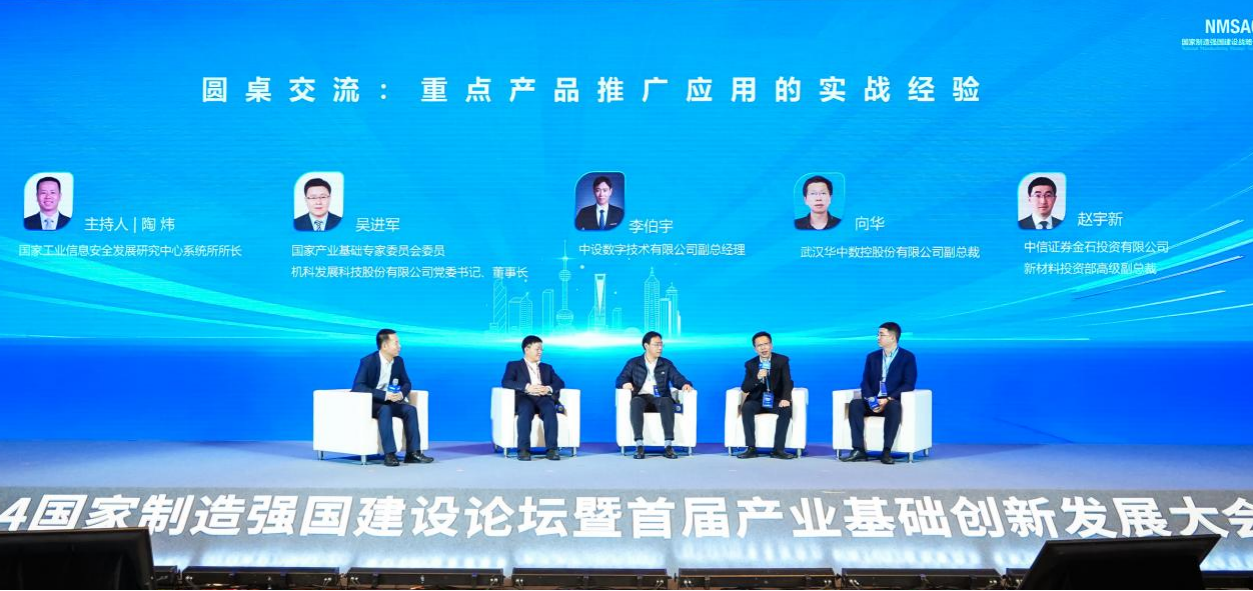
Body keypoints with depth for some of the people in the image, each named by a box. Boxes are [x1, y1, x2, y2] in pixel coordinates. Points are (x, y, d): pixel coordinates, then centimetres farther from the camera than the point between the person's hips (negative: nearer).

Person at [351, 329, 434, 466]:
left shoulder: (398, 361, 2)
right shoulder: (368, 361, -17)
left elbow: (406, 383, 12)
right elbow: (357, 386, -25)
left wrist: (402, 393, -14)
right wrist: (384, 395, -32)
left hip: (388, 402, 6)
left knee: (410, 409, -19)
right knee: (385, 410, -36)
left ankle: (413, 452, -21)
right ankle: (389, 454, -39)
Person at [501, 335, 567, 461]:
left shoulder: (547, 367, 30)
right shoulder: (514, 365, 18)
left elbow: (560, 383, 16)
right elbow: (506, 382, -1)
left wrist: (549, 388, -9)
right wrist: (527, 387, -17)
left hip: (543, 398, 3)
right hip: (525, 398, -2)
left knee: (550, 410, -34)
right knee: (526, 411, -39)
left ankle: (551, 449, -41)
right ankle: (523, 449, -44)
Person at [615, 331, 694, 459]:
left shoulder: (666, 364, 19)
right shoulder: (633, 363, 15)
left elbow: (677, 379, 8)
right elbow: (621, 379, 7)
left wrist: (685, 384, -16)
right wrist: (625, 383, -18)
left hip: (659, 399, 1)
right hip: (641, 398, -1)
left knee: (667, 402, -36)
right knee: (635, 402, -38)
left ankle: (669, 445, -44)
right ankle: (639, 446, -44)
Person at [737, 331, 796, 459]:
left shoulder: (782, 360, -2)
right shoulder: (750, 364, 1)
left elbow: (787, 382, -11)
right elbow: (744, 388, -5)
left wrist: (785, 398, -31)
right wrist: (757, 378, -25)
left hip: (776, 400, -1)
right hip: (757, 400, 1)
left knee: (786, 409, -32)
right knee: (746, 408, -31)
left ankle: (778, 449, -28)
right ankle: (751, 448, -28)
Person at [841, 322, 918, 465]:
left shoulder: (907, 357, 2)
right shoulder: (872, 357, 16)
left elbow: (909, 384, -8)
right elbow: (865, 382, 8)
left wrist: (888, 400, -20)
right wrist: (870, 399, -14)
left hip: (894, 402, -4)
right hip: (874, 401, 4)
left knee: (893, 407, -39)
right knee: (854, 404, -26)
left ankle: (886, 452, -39)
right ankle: (859, 451, -32)